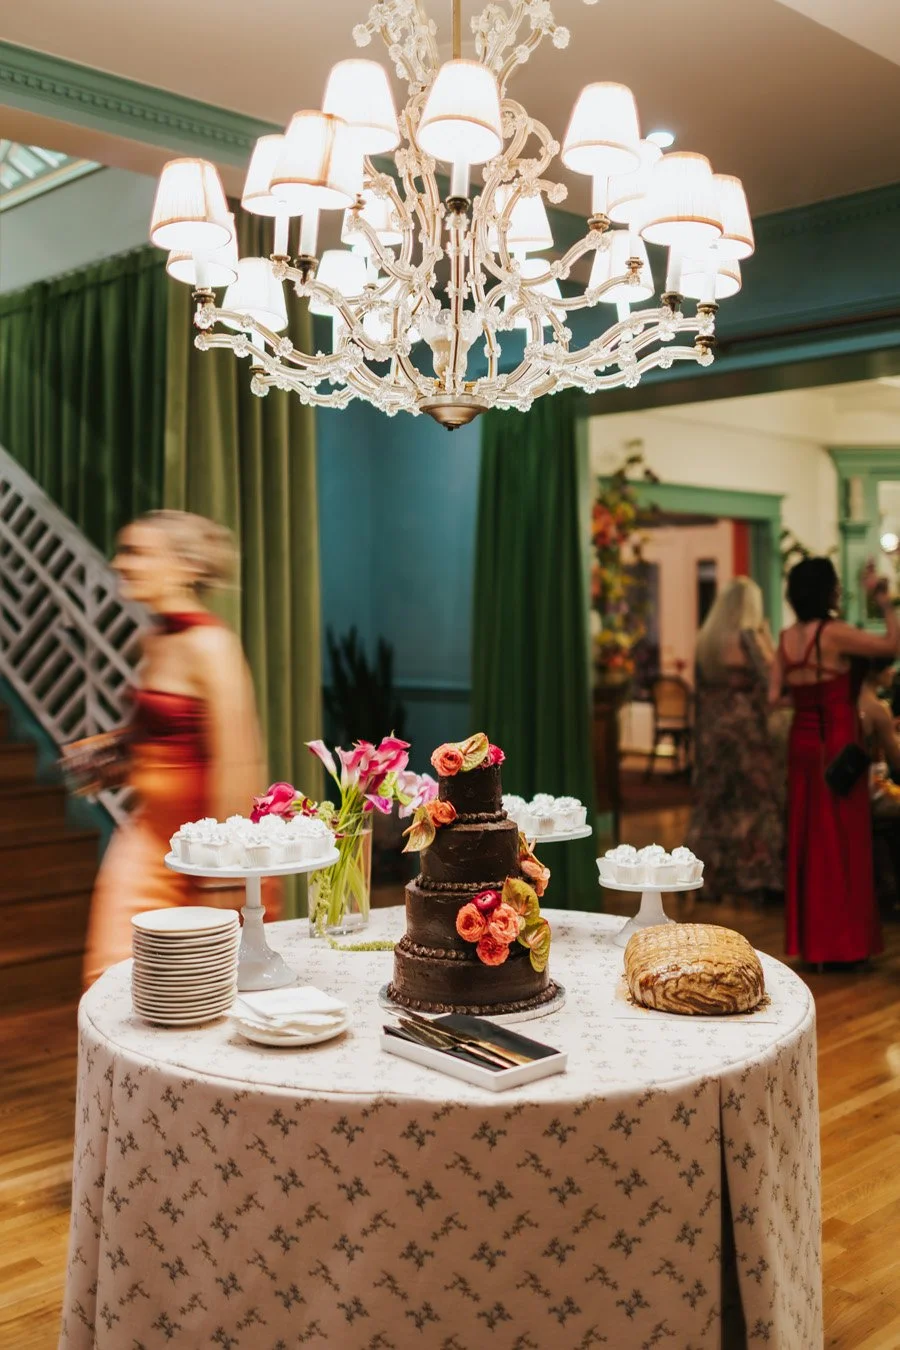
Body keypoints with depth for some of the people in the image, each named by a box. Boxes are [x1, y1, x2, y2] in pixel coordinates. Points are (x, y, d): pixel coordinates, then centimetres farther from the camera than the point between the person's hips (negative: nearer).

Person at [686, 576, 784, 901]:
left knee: (713, 800, 11)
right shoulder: (750, 637, -12)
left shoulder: (705, 639, 6)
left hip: (711, 728, 6)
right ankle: (751, 872, 3)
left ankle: (714, 876, 16)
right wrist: (765, 634, -1)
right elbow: (771, 675, -8)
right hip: (746, 726, -6)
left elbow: (703, 686, 9)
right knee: (751, 799, 1)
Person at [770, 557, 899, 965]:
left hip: (802, 743, 7)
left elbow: (774, 696, 6)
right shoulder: (835, 633, -15)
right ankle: (840, 943, 7)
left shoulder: (786, 638, 4)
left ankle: (808, 939, 18)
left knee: (808, 841, 12)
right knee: (842, 843, 2)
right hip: (837, 745, -6)